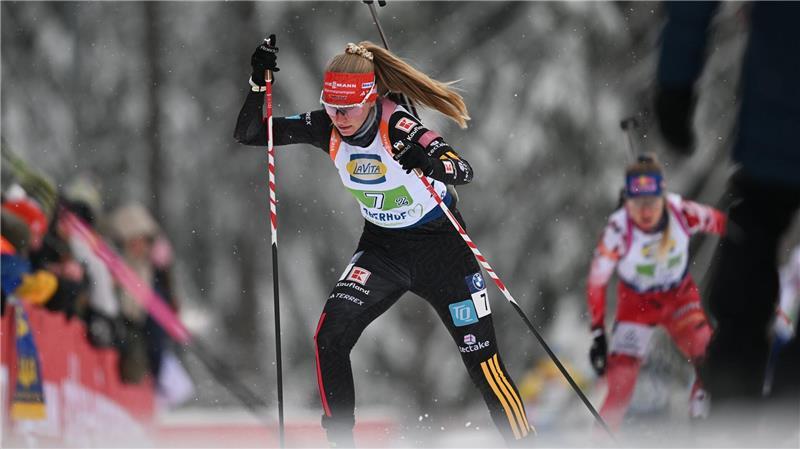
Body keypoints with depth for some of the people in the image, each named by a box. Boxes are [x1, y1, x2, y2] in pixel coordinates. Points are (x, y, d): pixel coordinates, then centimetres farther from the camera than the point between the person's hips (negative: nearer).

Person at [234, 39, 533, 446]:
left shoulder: (397, 126, -28)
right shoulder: (326, 129, -13)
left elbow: (463, 171, -39)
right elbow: (248, 134, -9)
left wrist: (427, 164, -60)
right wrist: (259, 83, -25)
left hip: (439, 246, -4)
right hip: (381, 247, 5)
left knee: (483, 363, -6)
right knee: (330, 337, -15)